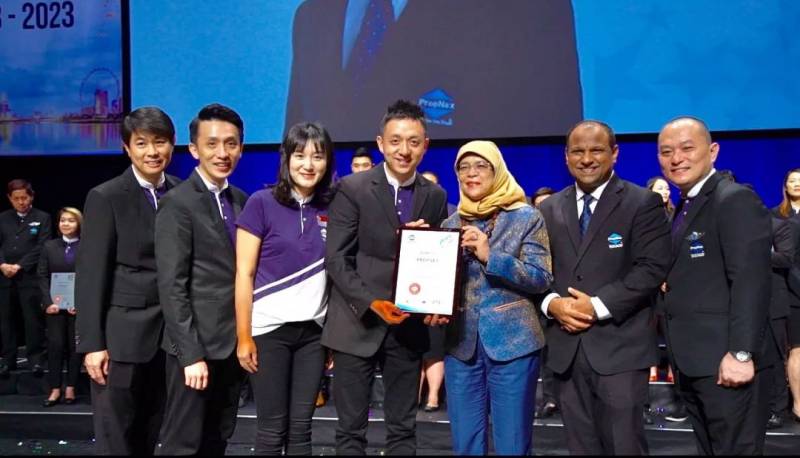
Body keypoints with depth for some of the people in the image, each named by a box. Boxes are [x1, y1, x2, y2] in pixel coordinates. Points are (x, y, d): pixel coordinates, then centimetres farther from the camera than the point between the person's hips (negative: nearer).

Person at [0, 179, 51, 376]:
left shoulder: (42, 218, 3)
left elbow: (42, 247, -6)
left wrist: (19, 266, -13)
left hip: (30, 277, -3)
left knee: (33, 319, -2)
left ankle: (35, 359, 4)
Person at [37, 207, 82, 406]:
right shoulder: (49, 246, 8)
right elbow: (42, 276, 4)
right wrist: (48, 302, -9)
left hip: (79, 305, -2)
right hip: (54, 304, 2)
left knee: (75, 345, 4)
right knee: (55, 345, -2)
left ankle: (70, 388, 12)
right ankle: (55, 390, 6)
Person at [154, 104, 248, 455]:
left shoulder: (240, 200, 9)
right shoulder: (177, 203, -12)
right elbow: (172, 286, -16)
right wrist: (191, 354, -19)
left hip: (232, 341, 7)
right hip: (197, 344, -7)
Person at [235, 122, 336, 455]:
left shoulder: (331, 208, 5)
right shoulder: (261, 203, -6)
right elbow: (244, 273, -7)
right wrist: (243, 335, -10)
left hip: (314, 330, 4)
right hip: (270, 329, -3)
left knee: (301, 427, 9)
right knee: (272, 429, 4)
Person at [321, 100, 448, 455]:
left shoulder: (435, 197, 6)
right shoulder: (352, 189, -5)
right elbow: (336, 259, -8)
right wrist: (372, 303, -17)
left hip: (408, 326, 3)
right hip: (357, 323, -3)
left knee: (403, 429, 12)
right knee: (351, 429, 6)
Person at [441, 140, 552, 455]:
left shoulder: (526, 218, -1)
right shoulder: (451, 223, 10)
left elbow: (542, 278, -10)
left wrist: (490, 256, -19)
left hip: (512, 341, -3)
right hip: (461, 342, 4)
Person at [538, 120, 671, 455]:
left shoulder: (643, 203, -2)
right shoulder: (550, 209, 12)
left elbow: (651, 269, -11)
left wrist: (598, 306, -17)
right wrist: (552, 303, -9)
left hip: (620, 346, -4)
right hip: (566, 347, 4)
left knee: (624, 445, 2)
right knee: (580, 445, 13)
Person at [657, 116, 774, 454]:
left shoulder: (736, 200, -12)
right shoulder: (684, 208, 17)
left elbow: (750, 281, -20)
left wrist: (741, 353, -24)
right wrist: (668, 283, 5)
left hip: (724, 361, -9)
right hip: (693, 362, 9)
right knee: (708, 449, 15)